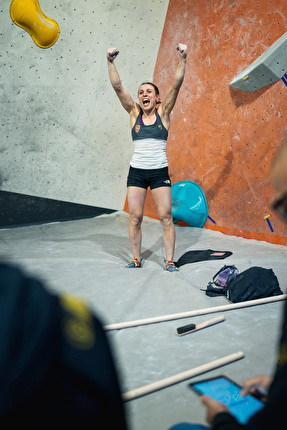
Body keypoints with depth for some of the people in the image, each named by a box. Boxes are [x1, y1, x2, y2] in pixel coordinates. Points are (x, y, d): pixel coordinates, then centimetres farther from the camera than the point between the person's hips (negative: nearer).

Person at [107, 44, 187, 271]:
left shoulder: (163, 113, 4)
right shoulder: (134, 113, 7)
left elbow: (177, 85, -7)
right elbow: (117, 86, -1)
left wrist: (182, 60, -16)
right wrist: (111, 62, -12)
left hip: (159, 171, -1)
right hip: (137, 171, 2)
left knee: (166, 216, -2)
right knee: (135, 217, 2)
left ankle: (170, 261, 7)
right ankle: (136, 259, 16)